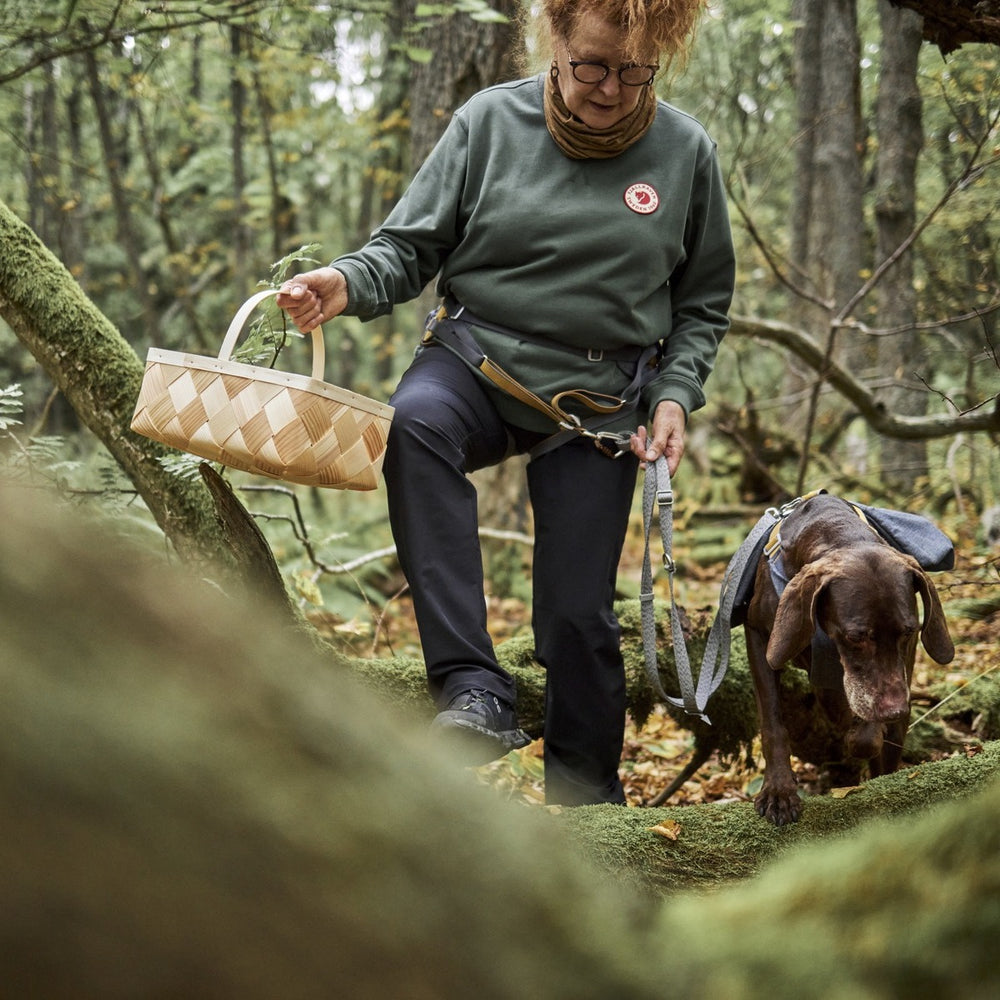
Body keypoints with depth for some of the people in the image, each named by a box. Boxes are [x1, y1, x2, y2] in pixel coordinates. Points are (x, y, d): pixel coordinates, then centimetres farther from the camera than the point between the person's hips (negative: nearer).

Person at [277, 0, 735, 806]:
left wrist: (675, 395, -4)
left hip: (598, 400, 1)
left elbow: (703, 305, 11)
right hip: (477, 357, -1)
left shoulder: (686, 153, 0)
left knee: (577, 616, -3)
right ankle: (474, 692, -38)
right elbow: (412, 245, 0)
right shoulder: (490, 122, -4)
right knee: (416, 424, -36)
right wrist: (349, 283, -21)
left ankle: (589, 800, 21)